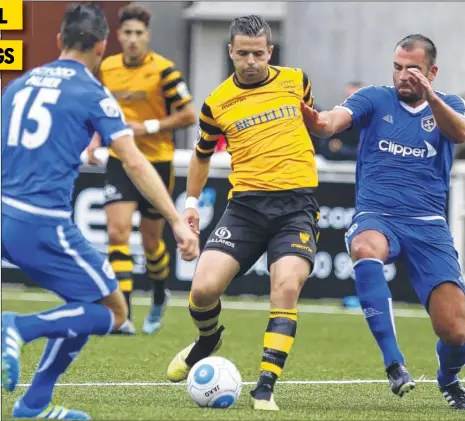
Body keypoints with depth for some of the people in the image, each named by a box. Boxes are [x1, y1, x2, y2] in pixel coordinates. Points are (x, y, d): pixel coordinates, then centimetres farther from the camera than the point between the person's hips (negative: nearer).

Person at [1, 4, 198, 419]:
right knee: (114, 311, 6)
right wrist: (178, 222, -11)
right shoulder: (93, 94, -2)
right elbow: (135, 163, -9)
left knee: (86, 307, 21)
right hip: (43, 225, -7)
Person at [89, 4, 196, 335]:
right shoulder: (106, 69, 2)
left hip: (156, 162, -3)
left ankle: (159, 296, 40)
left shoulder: (163, 70, -12)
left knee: (151, 240, 9)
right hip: (120, 162, 3)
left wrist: (149, 127, -17)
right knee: (117, 232, -14)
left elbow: (188, 116, -10)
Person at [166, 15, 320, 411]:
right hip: (246, 204, 1)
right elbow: (203, 154, 23)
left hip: (297, 203, -1)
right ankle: (208, 340, 25)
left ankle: (266, 387, -18)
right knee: (203, 288, -12)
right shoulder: (216, 103, 6)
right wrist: (191, 201, 22)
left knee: (286, 287, -21)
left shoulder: (295, 81, 6)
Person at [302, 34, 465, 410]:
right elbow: (338, 119, -13)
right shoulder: (375, 99, 7)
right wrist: (319, 122, -39)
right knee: (366, 249, -40)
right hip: (376, 217, -1)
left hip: (428, 224, 1)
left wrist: (429, 97, -33)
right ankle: (394, 363, -38)